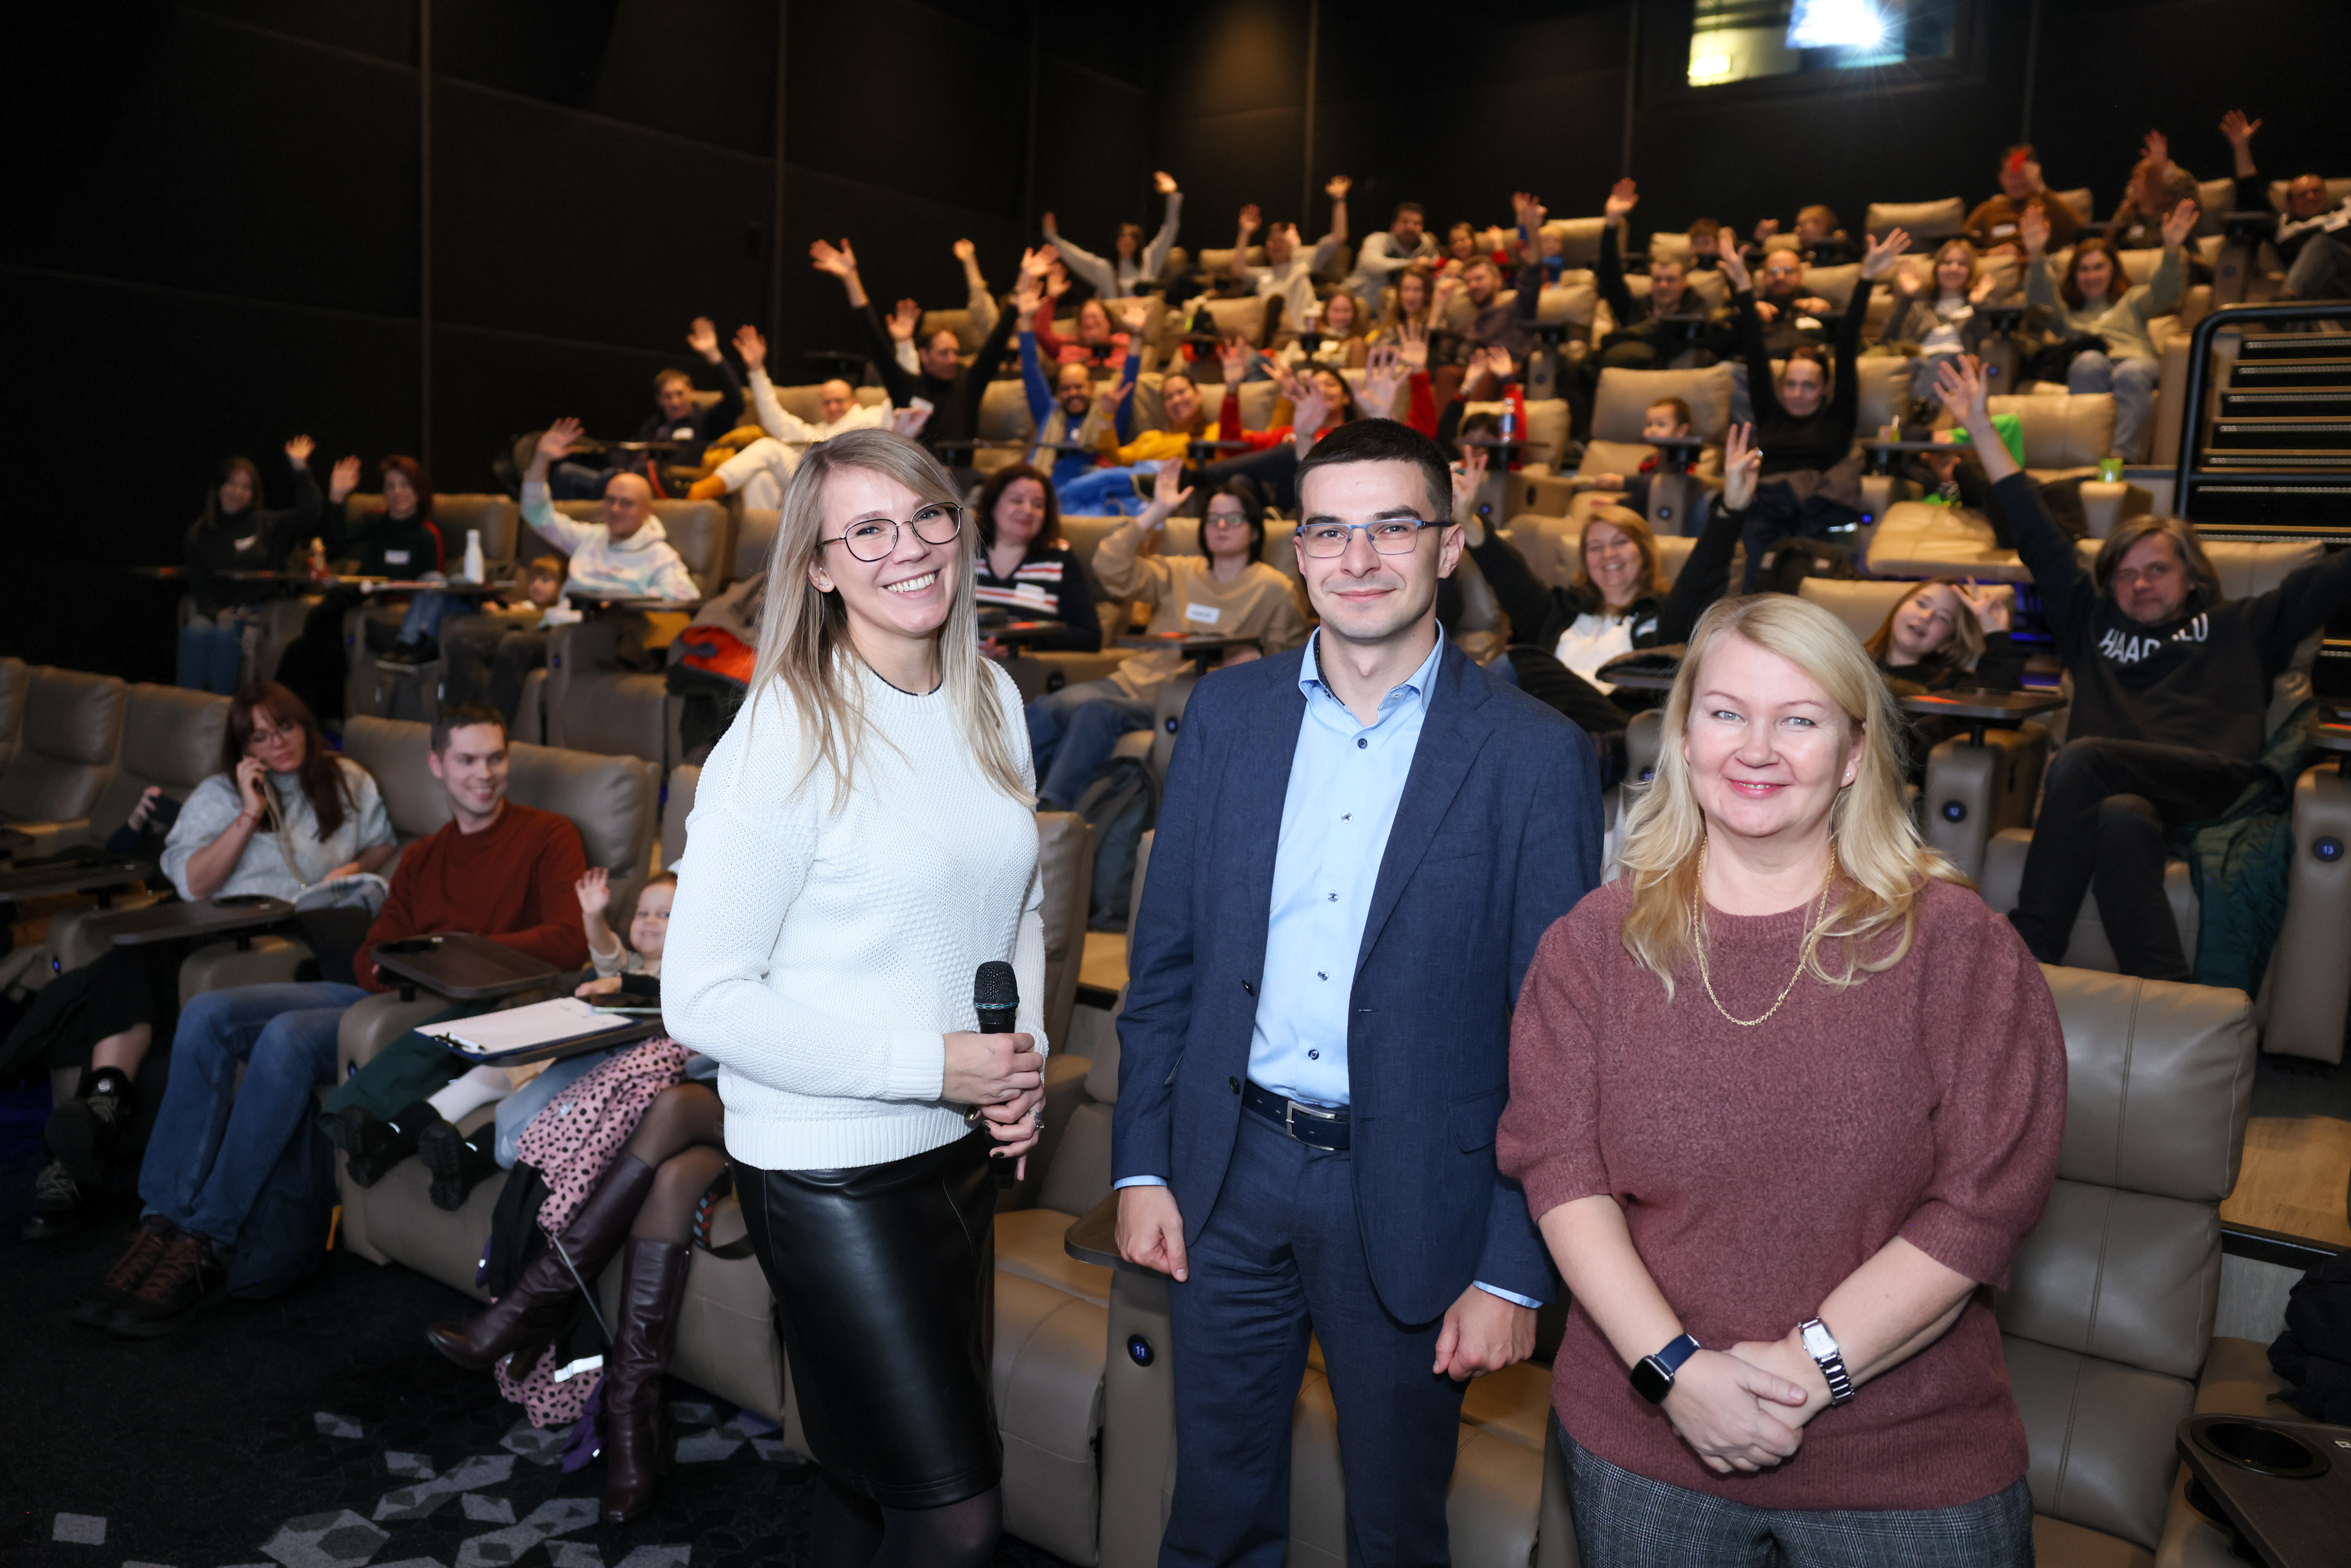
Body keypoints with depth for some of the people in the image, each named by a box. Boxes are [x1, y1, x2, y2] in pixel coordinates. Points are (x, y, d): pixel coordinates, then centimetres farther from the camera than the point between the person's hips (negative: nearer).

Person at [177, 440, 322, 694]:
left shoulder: (267, 523, 10)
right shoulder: (199, 533, 15)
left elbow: (308, 516, -6)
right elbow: (197, 582, 8)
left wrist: (301, 469, -12)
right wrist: (217, 612, -12)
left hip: (254, 610, -2)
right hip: (213, 610, 2)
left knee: (225, 634, -32)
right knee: (195, 631, -30)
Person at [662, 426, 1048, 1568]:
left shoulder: (991, 702, 3)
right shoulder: (787, 735, -18)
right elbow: (703, 1002, -18)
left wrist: (1025, 1060, -1)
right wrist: (930, 1062, -19)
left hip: (961, 1146, 7)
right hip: (829, 1169, -7)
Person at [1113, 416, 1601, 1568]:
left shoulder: (1535, 754, -10)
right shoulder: (1227, 714, 0)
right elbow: (1165, 956, 5)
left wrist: (1517, 1269, -9)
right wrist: (1141, 1167, 3)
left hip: (1412, 1201, -2)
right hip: (1228, 1173, 3)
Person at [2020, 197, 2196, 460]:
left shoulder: (2132, 301, 37)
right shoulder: (2066, 310, 36)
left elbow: (2163, 291, 14)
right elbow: (2040, 300, 13)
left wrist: (2171, 250, -6)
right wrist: (2037, 256, -5)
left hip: (2137, 362, 1)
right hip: (2085, 371, 0)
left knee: (2130, 373, -39)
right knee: (2089, 361, -39)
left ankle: (2122, 456, -56)